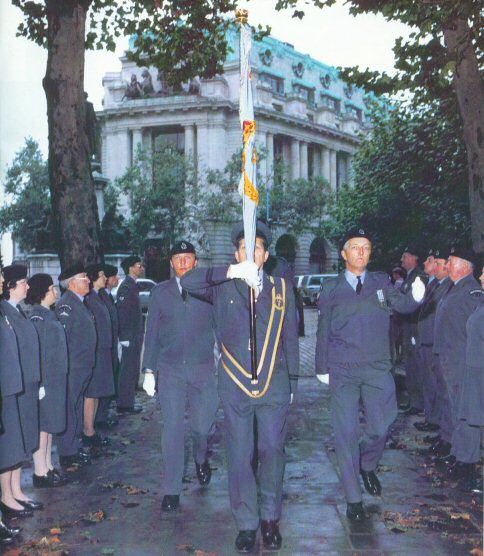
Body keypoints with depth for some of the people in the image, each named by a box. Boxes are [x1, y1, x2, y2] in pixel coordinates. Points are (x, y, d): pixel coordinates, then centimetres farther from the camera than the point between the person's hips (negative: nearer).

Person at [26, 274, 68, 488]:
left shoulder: (48, 314, 13)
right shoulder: (37, 316, -15)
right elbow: (37, 351, -18)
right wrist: (41, 381, -20)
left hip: (55, 379, 9)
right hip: (45, 379, -9)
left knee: (49, 424, 14)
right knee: (42, 424, -2)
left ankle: (47, 466, 23)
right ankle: (40, 472, 5)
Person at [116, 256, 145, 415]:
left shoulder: (132, 285, 15)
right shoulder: (126, 286, -15)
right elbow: (122, 312, -19)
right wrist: (126, 337, -21)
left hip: (135, 335, 10)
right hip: (130, 336, -10)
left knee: (132, 370, 15)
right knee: (129, 370, -4)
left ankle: (128, 402, 23)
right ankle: (125, 404, 2)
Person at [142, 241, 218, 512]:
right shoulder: (160, 292, 6)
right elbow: (151, 333, 7)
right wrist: (149, 370, 3)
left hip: (203, 369, 0)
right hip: (170, 370, 0)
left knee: (202, 425, 4)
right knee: (172, 430, -1)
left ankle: (202, 459, 39)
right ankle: (171, 490, 9)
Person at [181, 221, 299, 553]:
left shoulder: (282, 289, 9)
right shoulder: (223, 287, 4)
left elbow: (290, 338, 11)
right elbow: (188, 282, -14)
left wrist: (292, 381, 8)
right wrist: (230, 272, -21)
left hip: (274, 385, 1)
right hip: (235, 386, -1)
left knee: (273, 451, 5)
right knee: (240, 456, 4)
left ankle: (270, 518, 23)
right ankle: (247, 524, 17)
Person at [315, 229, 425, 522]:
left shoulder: (381, 282, 6)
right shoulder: (331, 288, 3)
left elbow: (401, 304, -9)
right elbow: (323, 330, 7)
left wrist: (415, 296, -30)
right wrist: (322, 366, 5)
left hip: (378, 368, 1)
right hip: (343, 371, -1)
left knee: (381, 428, 3)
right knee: (346, 432, 1)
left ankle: (367, 466, 37)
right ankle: (354, 498, 14)